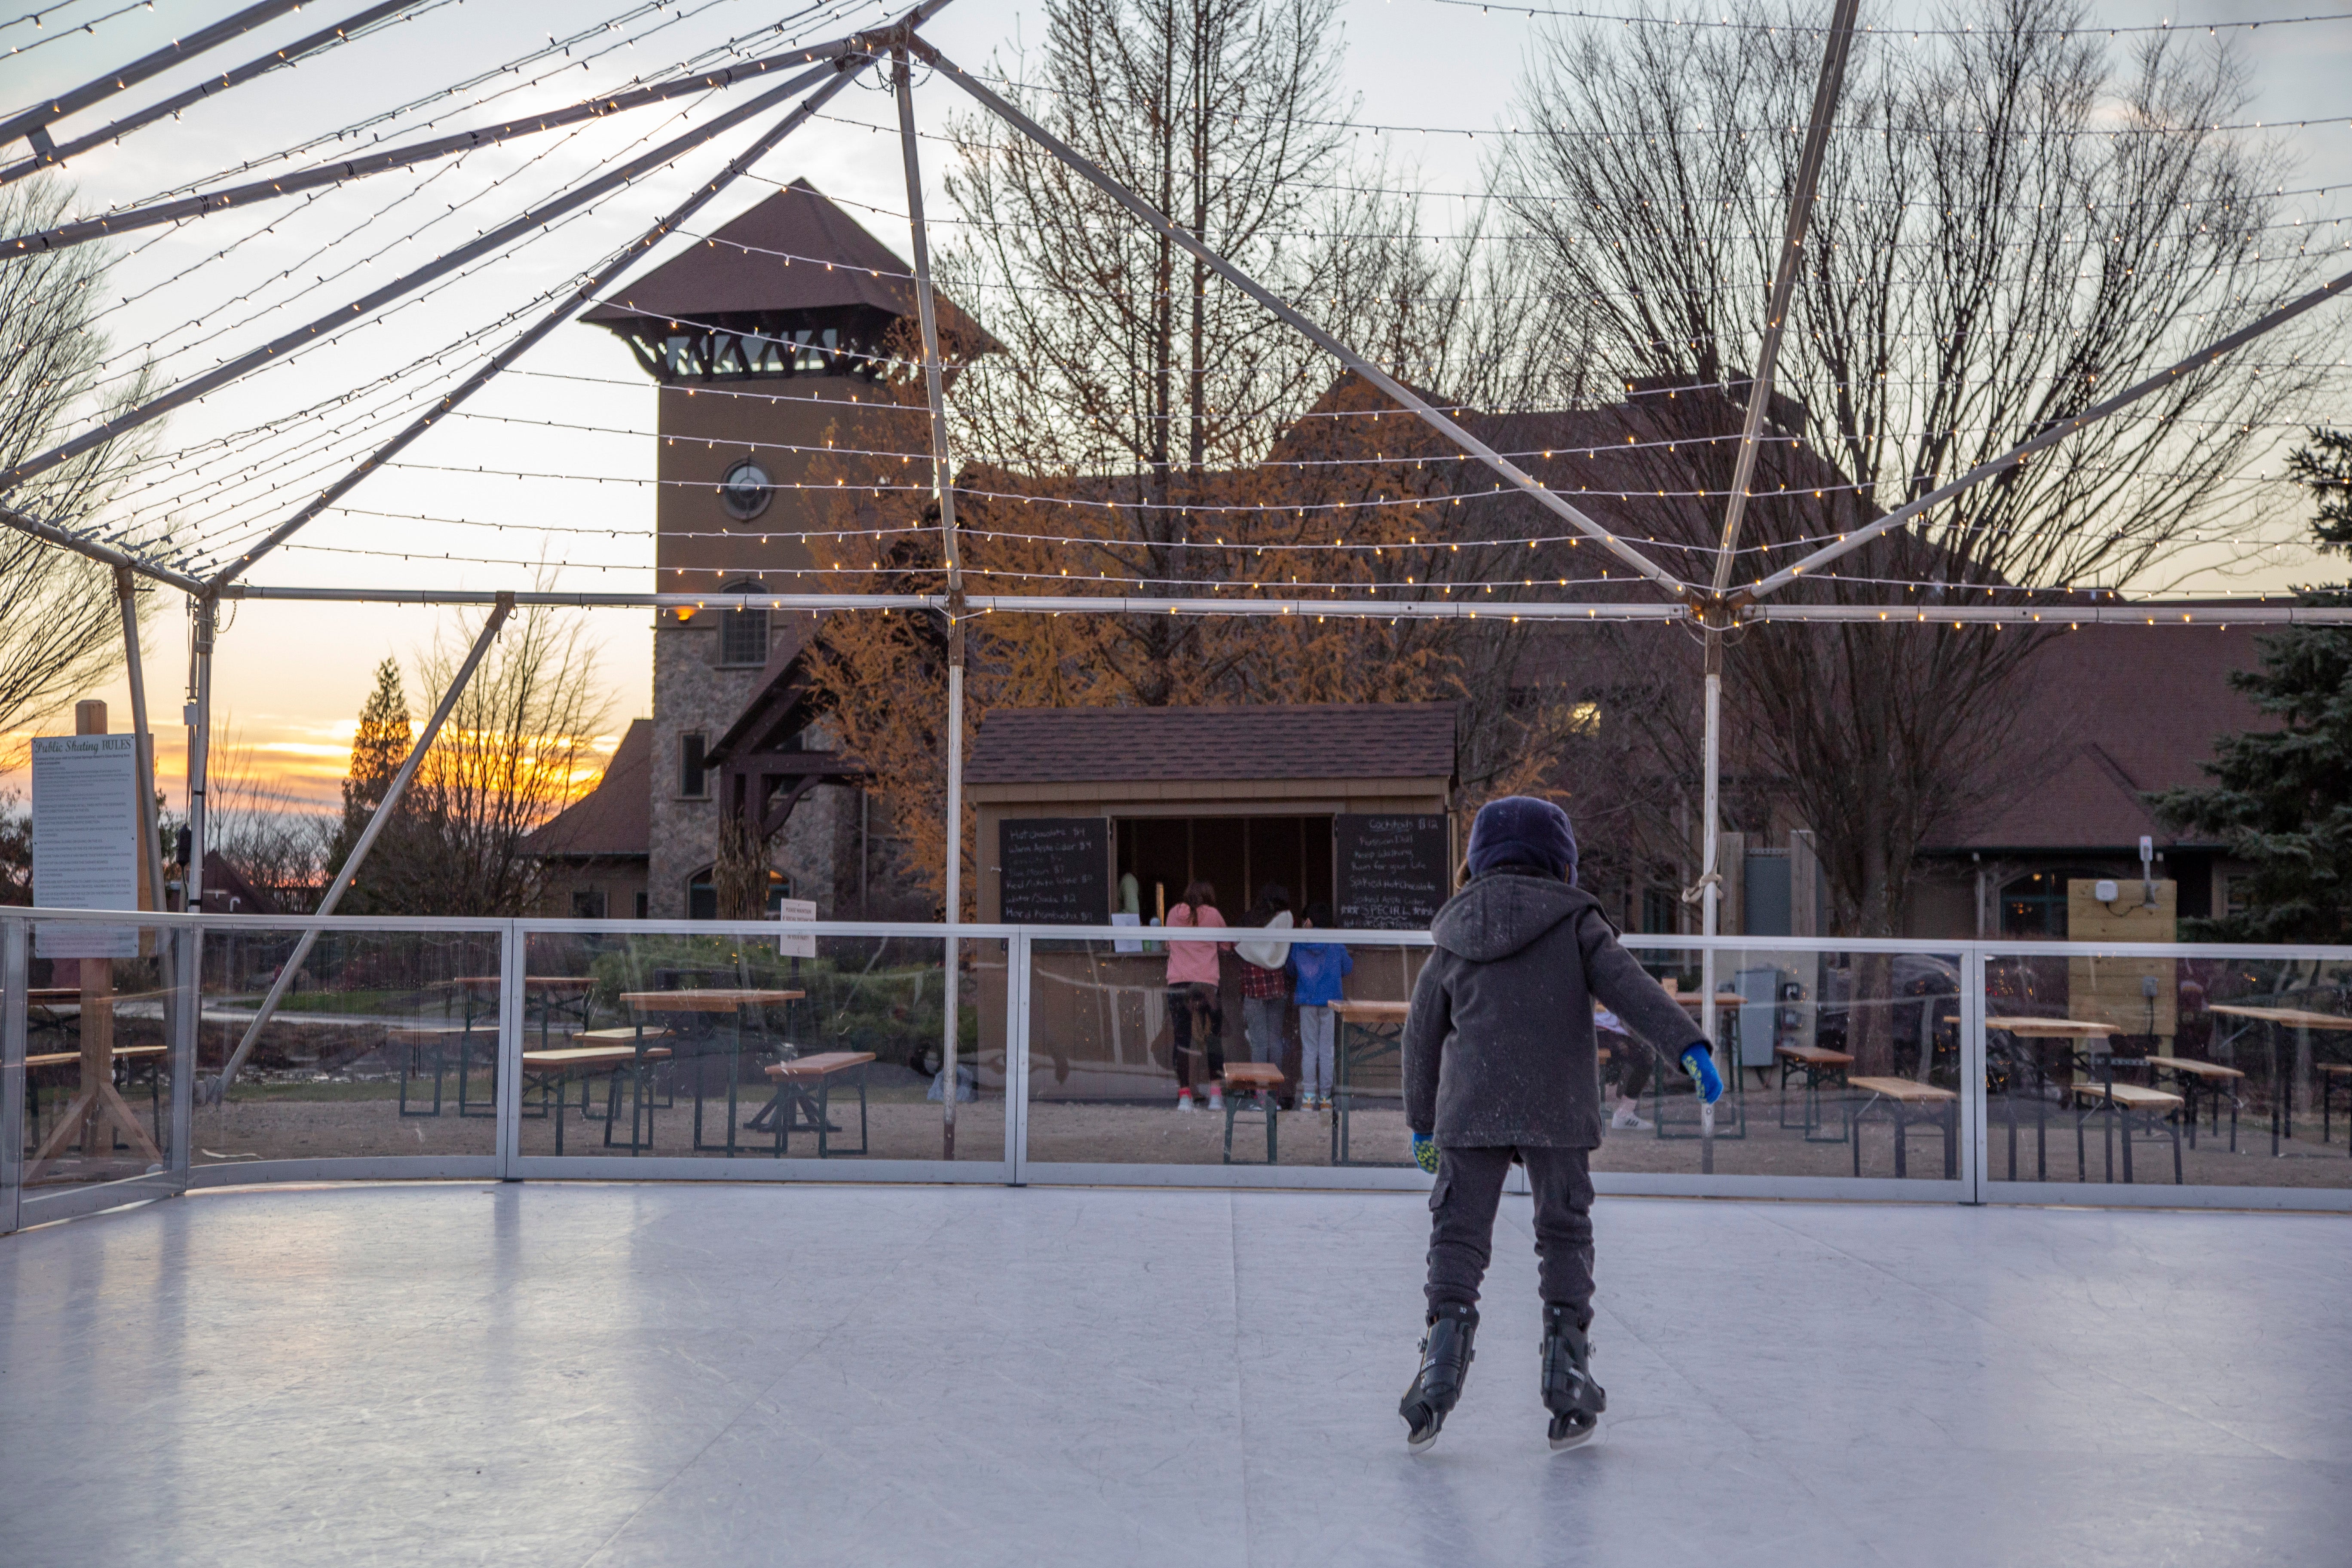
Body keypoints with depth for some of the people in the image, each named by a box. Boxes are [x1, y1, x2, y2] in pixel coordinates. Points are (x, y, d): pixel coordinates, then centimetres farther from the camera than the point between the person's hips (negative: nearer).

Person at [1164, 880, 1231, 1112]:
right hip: (1207, 983, -2)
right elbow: (1227, 946, 16)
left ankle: (1184, 1095, 1)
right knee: (1213, 1037, 7)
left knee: (1182, 1039, 4)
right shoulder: (1212, 914, 6)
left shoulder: (1174, 913, 12)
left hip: (1177, 983, 2)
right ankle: (1216, 1093, 3)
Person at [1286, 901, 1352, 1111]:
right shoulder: (1336, 944, -4)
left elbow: (1291, 971, 13)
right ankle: (1325, 1098, 6)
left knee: (1309, 1049, 7)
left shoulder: (1298, 944, -2)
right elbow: (1347, 969, 7)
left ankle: (1308, 1098, 2)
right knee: (1326, 1050, 5)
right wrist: (1352, 958, 29)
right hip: (1330, 1000, -1)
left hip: (1306, 1001, 1)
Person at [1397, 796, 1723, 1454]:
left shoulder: (1453, 942, 12)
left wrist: (1421, 1122, 23)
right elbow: (1629, 987, -9)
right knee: (1564, 1235, 9)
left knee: (1458, 1235, 5)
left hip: (1470, 1115, 1)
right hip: (1559, 1111, -1)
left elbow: (1422, 1035, 14)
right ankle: (1568, 1390, 8)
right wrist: (1688, 1045, -13)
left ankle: (1439, 1374, -8)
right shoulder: (1575, 923, 4)